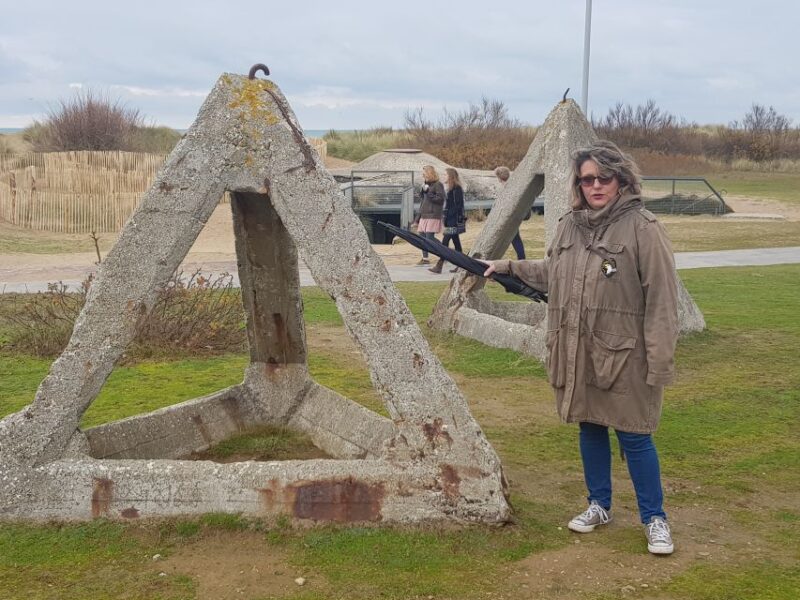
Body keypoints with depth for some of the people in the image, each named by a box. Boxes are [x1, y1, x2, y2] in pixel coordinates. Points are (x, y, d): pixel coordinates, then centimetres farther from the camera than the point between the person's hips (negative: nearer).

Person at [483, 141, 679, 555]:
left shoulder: (642, 227, -12)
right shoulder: (569, 225, 7)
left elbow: (661, 299, -14)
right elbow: (549, 273, 25)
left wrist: (660, 362, -16)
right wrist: (508, 266, 21)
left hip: (624, 355, -6)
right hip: (578, 353, 6)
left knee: (634, 436, 3)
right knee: (590, 428, 17)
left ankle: (654, 518, 21)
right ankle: (599, 506, 35)